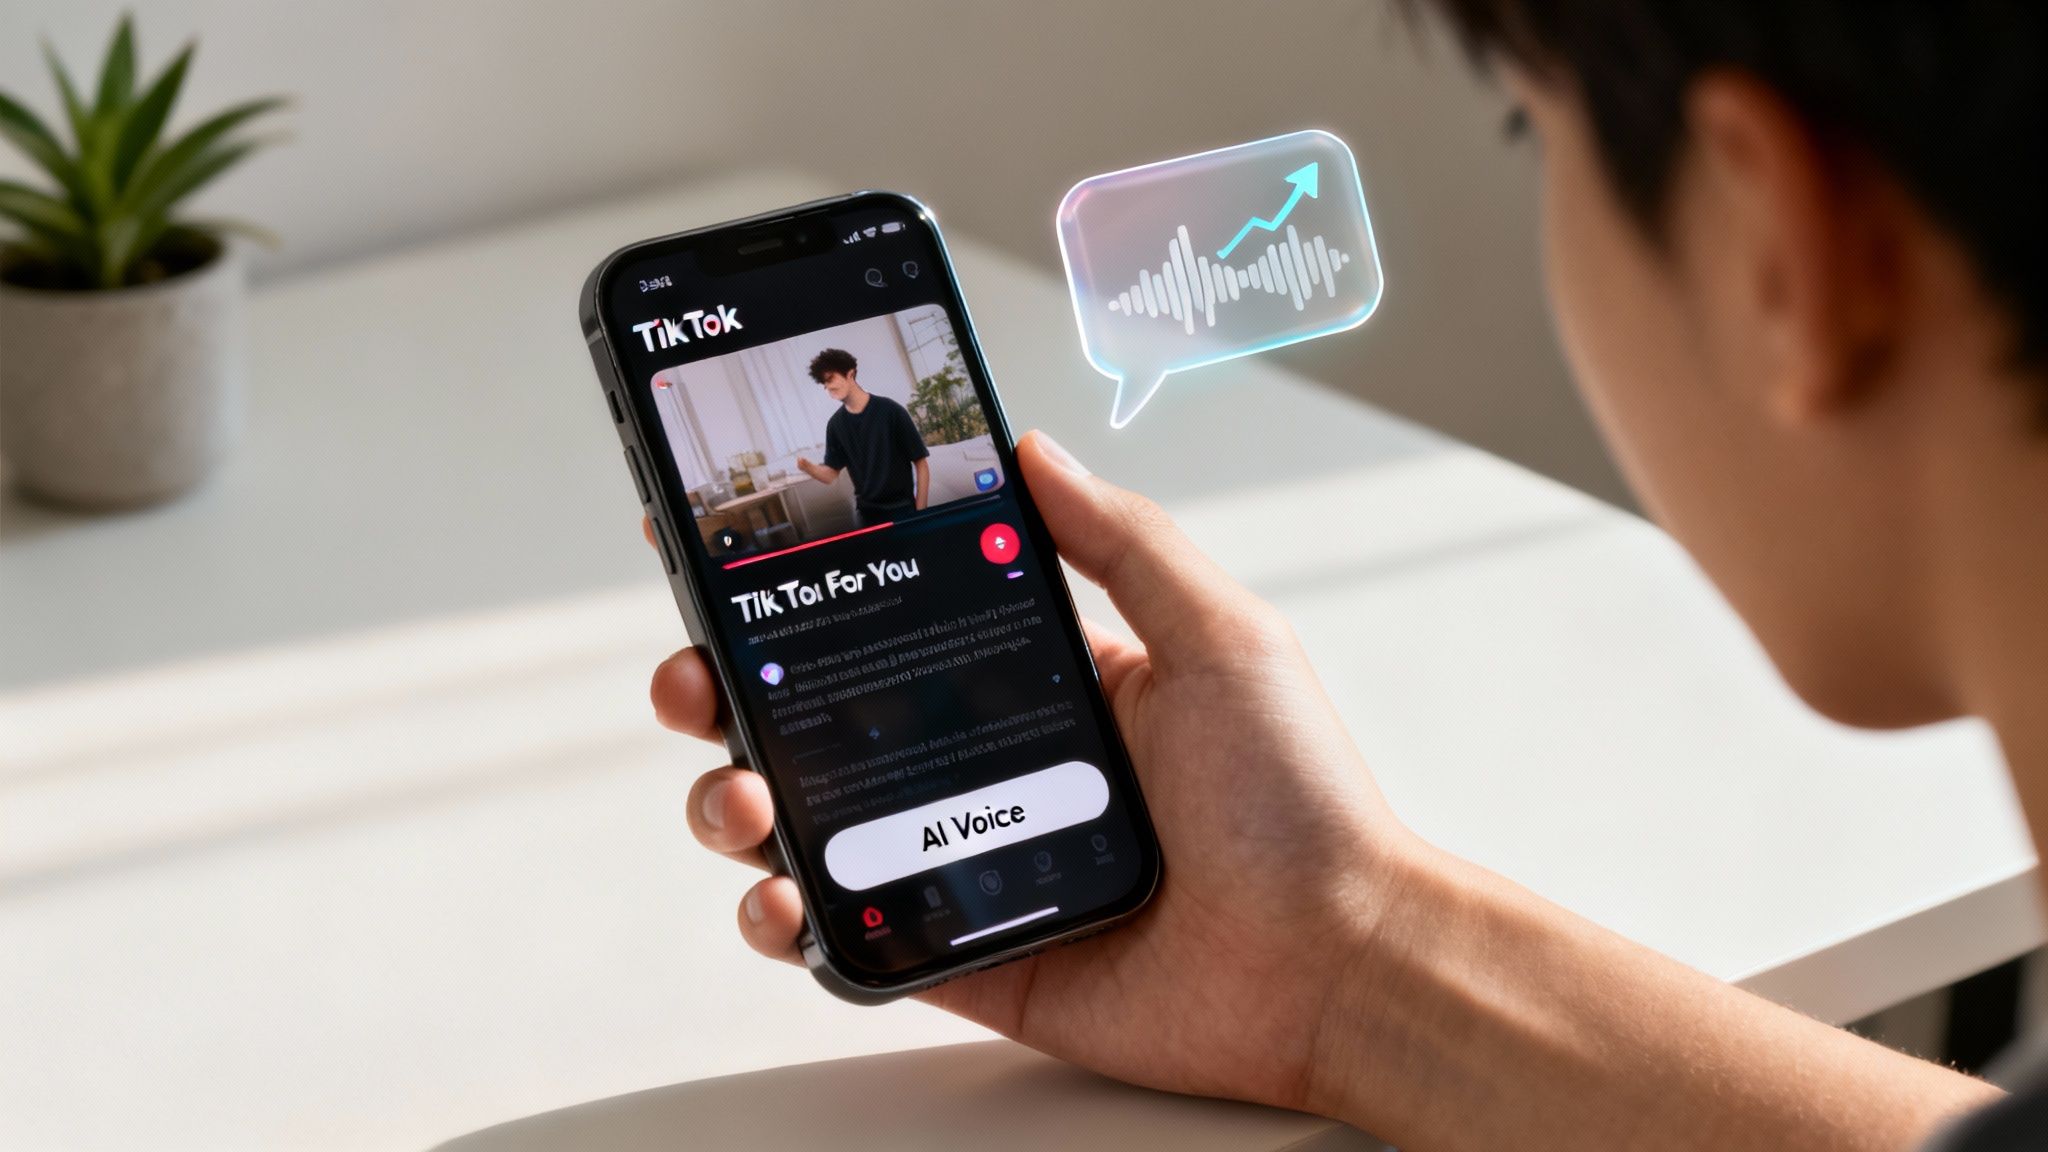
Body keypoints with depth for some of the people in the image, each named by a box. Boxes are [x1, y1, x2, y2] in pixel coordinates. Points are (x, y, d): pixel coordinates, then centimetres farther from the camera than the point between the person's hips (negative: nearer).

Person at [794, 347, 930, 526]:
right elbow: (831, 474, 4)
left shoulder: (889, 410, -10)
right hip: (867, 513, 3)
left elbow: (921, 462, -7)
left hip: (902, 509, -3)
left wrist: (920, 512, -12)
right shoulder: (836, 424, 3)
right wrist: (808, 467, -19)